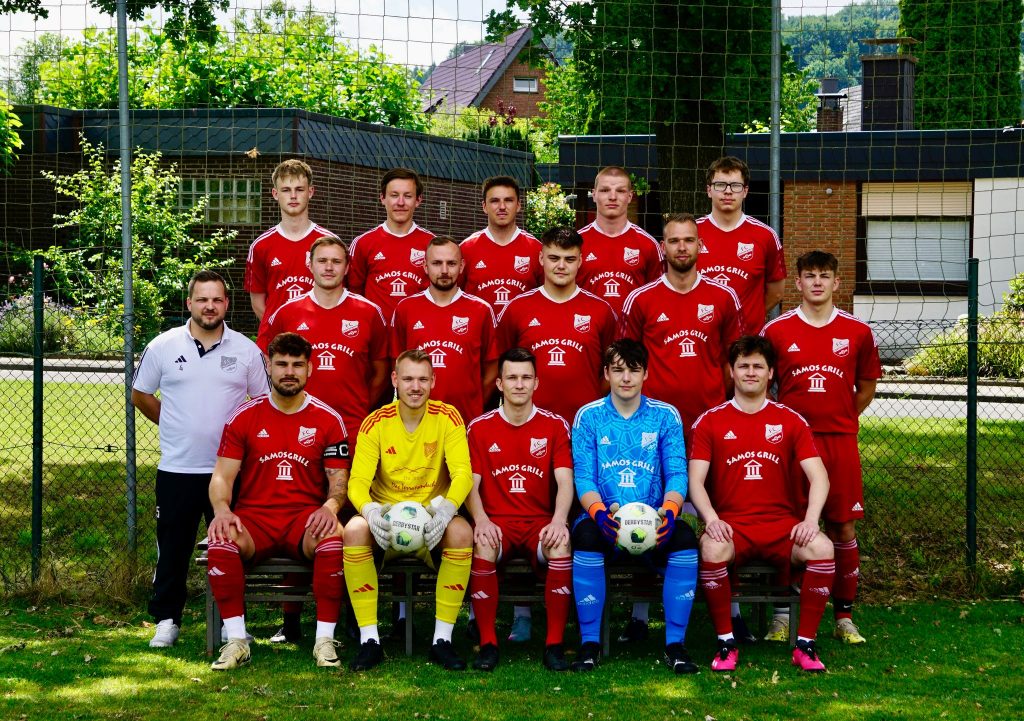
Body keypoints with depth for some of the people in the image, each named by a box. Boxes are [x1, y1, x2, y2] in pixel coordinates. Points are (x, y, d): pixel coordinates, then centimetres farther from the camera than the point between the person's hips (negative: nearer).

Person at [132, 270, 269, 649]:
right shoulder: (163, 346, 1)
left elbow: (264, 401, 11)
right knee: (173, 547, 6)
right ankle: (167, 620, 16)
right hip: (177, 468, 0)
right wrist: (178, 426, 9)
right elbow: (140, 395, 11)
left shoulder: (246, 350, 3)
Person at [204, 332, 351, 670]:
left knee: (333, 538, -35)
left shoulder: (328, 420, 8)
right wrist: (222, 509, -17)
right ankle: (236, 640, -23)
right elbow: (222, 476, 5)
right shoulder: (244, 416, 8)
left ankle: (324, 640, -24)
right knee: (221, 540, -33)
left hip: (306, 517, 0)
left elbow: (339, 479, 6)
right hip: (254, 517, 1)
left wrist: (330, 506, -17)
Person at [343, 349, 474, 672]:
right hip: (385, 515, 0)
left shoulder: (447, 418, -3)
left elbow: (462, 473, -13)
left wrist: (446, 507, -34)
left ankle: (442, 640, -23)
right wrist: (370, 510, -34)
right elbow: (358, 481, -10)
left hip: (431, 521, 0)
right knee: (354, 530, -32)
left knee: (461, 532, -33)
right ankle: (369, 641, -24)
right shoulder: (376, 422, -3)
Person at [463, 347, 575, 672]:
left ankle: (555, 645, -25)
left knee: (561, 545, -34)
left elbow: (565, 481, -2)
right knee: (482, 546, -35)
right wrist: (481, 520, -18)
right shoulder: (480, 428, 8)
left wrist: (558, 520, -21)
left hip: (541, 522, 0)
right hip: (497, 522, 0)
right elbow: (471, 483, 2)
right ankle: (488, 644, -23)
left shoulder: (555, 426, 7)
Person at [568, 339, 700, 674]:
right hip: (605, 519, -1)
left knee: (685, 537, -31)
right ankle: (590, 643, -21)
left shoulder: (666, 416, 8)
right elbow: (583, 477, -2)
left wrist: (669, 510, -21)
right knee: (586, 533, -35)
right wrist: (599, 512, -23)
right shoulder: (588, 417, 6)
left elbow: (676, 473, 0)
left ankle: (675, 644, -19)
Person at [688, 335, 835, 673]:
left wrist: (810, 520, -14)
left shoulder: (791, 421, 10)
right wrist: (711, 519, -18)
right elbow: (695, 480, 0)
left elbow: (819, 477, 3)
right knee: (711, 548, -36)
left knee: (822, 549, -30)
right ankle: (726, 643, -19)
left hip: (782, 524, 1)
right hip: (731, 524, -1)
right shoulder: (710, 421, 8)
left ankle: (805, 644, -16)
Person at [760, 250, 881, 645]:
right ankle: (783, 613, 10)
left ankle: (844, 616, 13)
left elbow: (867, 386, 15)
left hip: (840, 442, 1)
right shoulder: (776, 330, 1)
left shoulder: (857, 331, 4)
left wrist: (841, 420, 10)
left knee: (843, 527, 3)